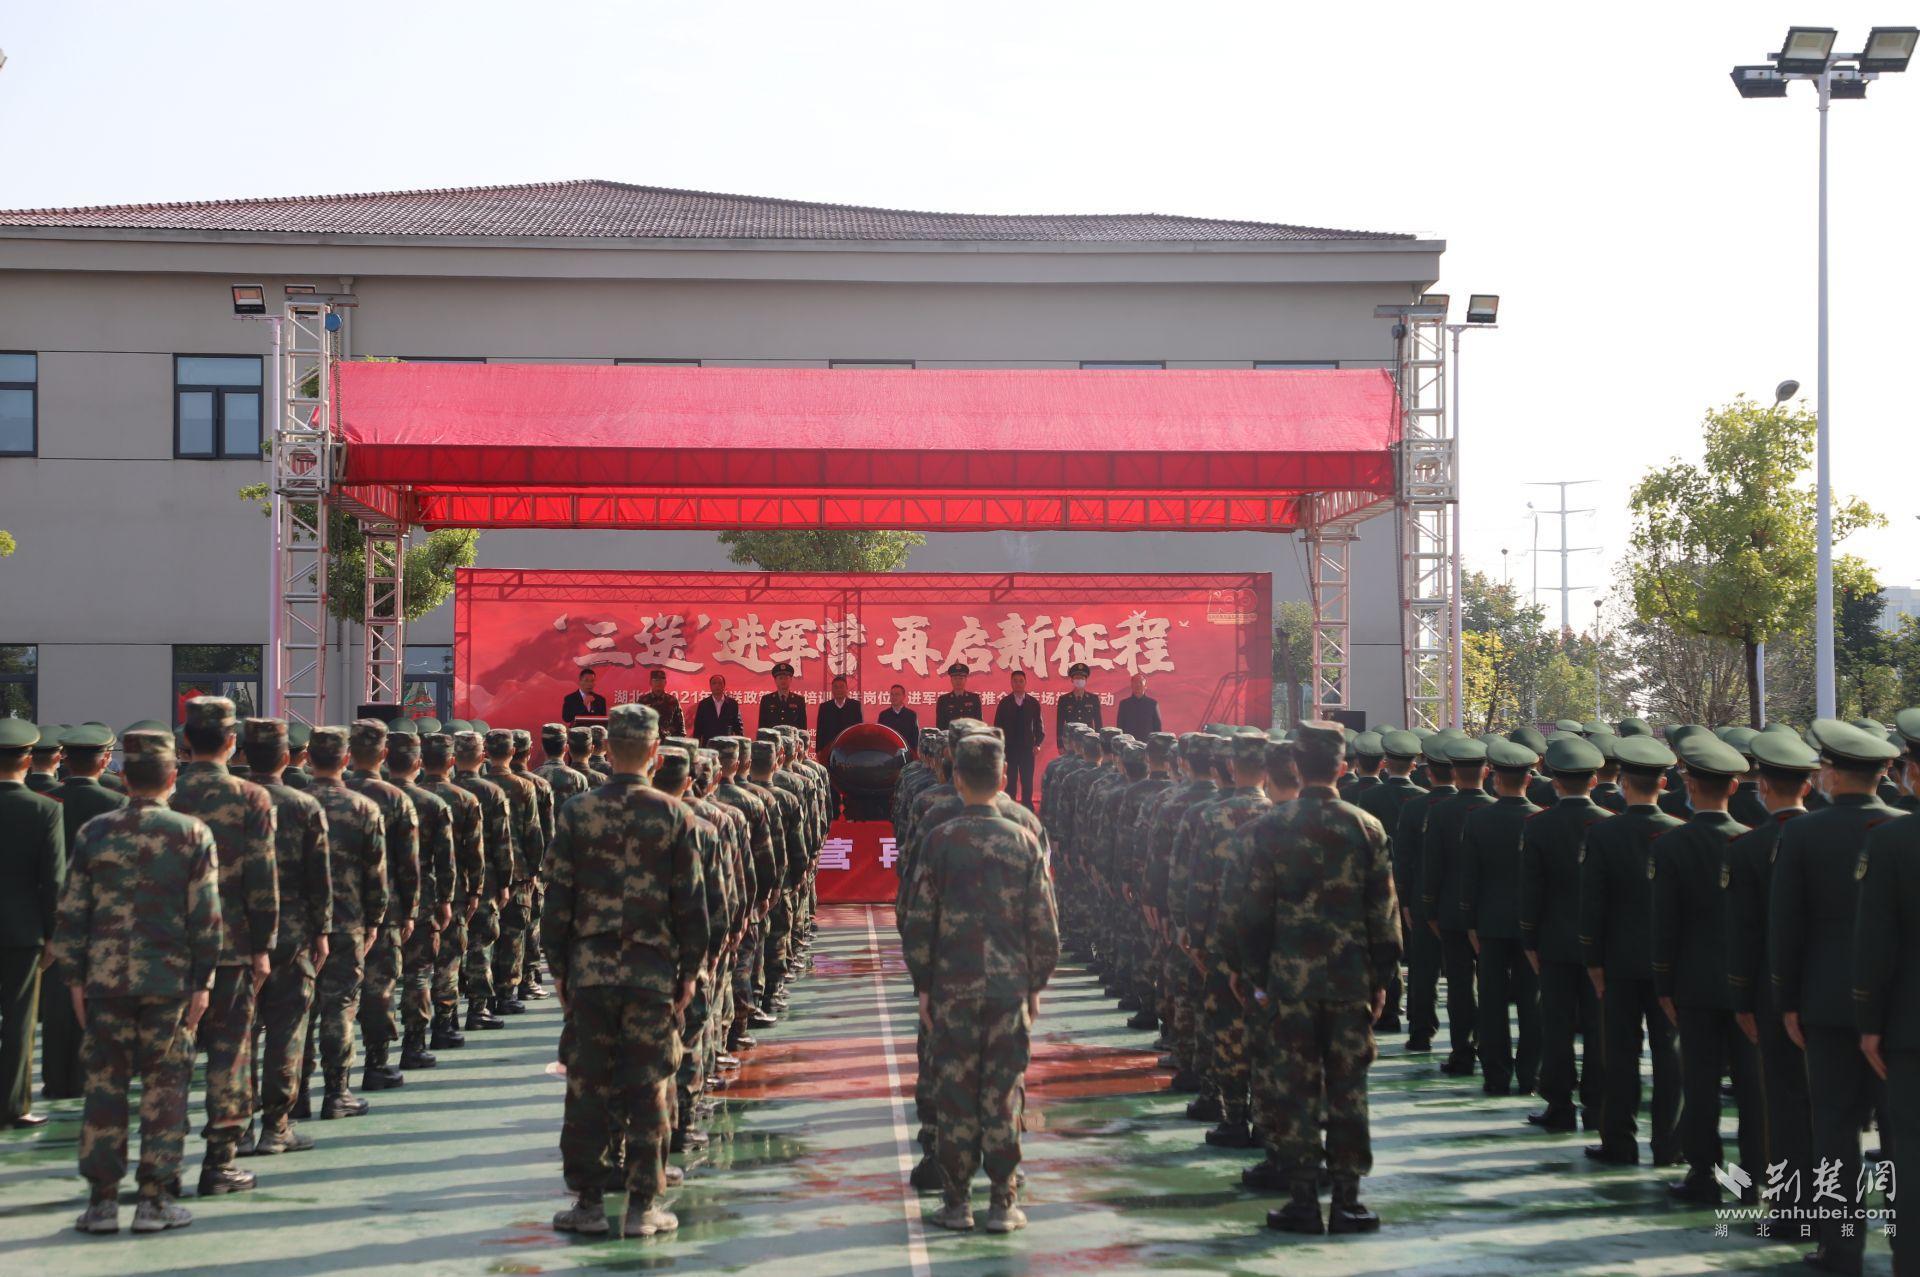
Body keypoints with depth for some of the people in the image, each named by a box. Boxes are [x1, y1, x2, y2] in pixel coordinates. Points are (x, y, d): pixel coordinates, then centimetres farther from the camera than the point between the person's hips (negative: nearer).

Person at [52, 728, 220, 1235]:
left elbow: (72, 911, 2)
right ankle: (154, 1200, 6)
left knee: (105, 1083, 8)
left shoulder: (95, 832, 1)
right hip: (169, 979, -1)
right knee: (163, 1085, 5)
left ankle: (102, 1200, 10)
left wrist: (74, 978, 9)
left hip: (106, 978, 2)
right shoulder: (193, 834, -3)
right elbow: (206, 916, -4)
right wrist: (202, 982, 1)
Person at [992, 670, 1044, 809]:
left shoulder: (1033, 703, 6)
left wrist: (1038, 744, -4)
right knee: (1010, 783, 1)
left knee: (1027, 782, 0)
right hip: (1008, 749, 0)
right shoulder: (1004, 702, 4)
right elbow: (998, 726, 5)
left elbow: (1039, 727, 8)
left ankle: (1027, 810, 5)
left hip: (1027, 749, 1)